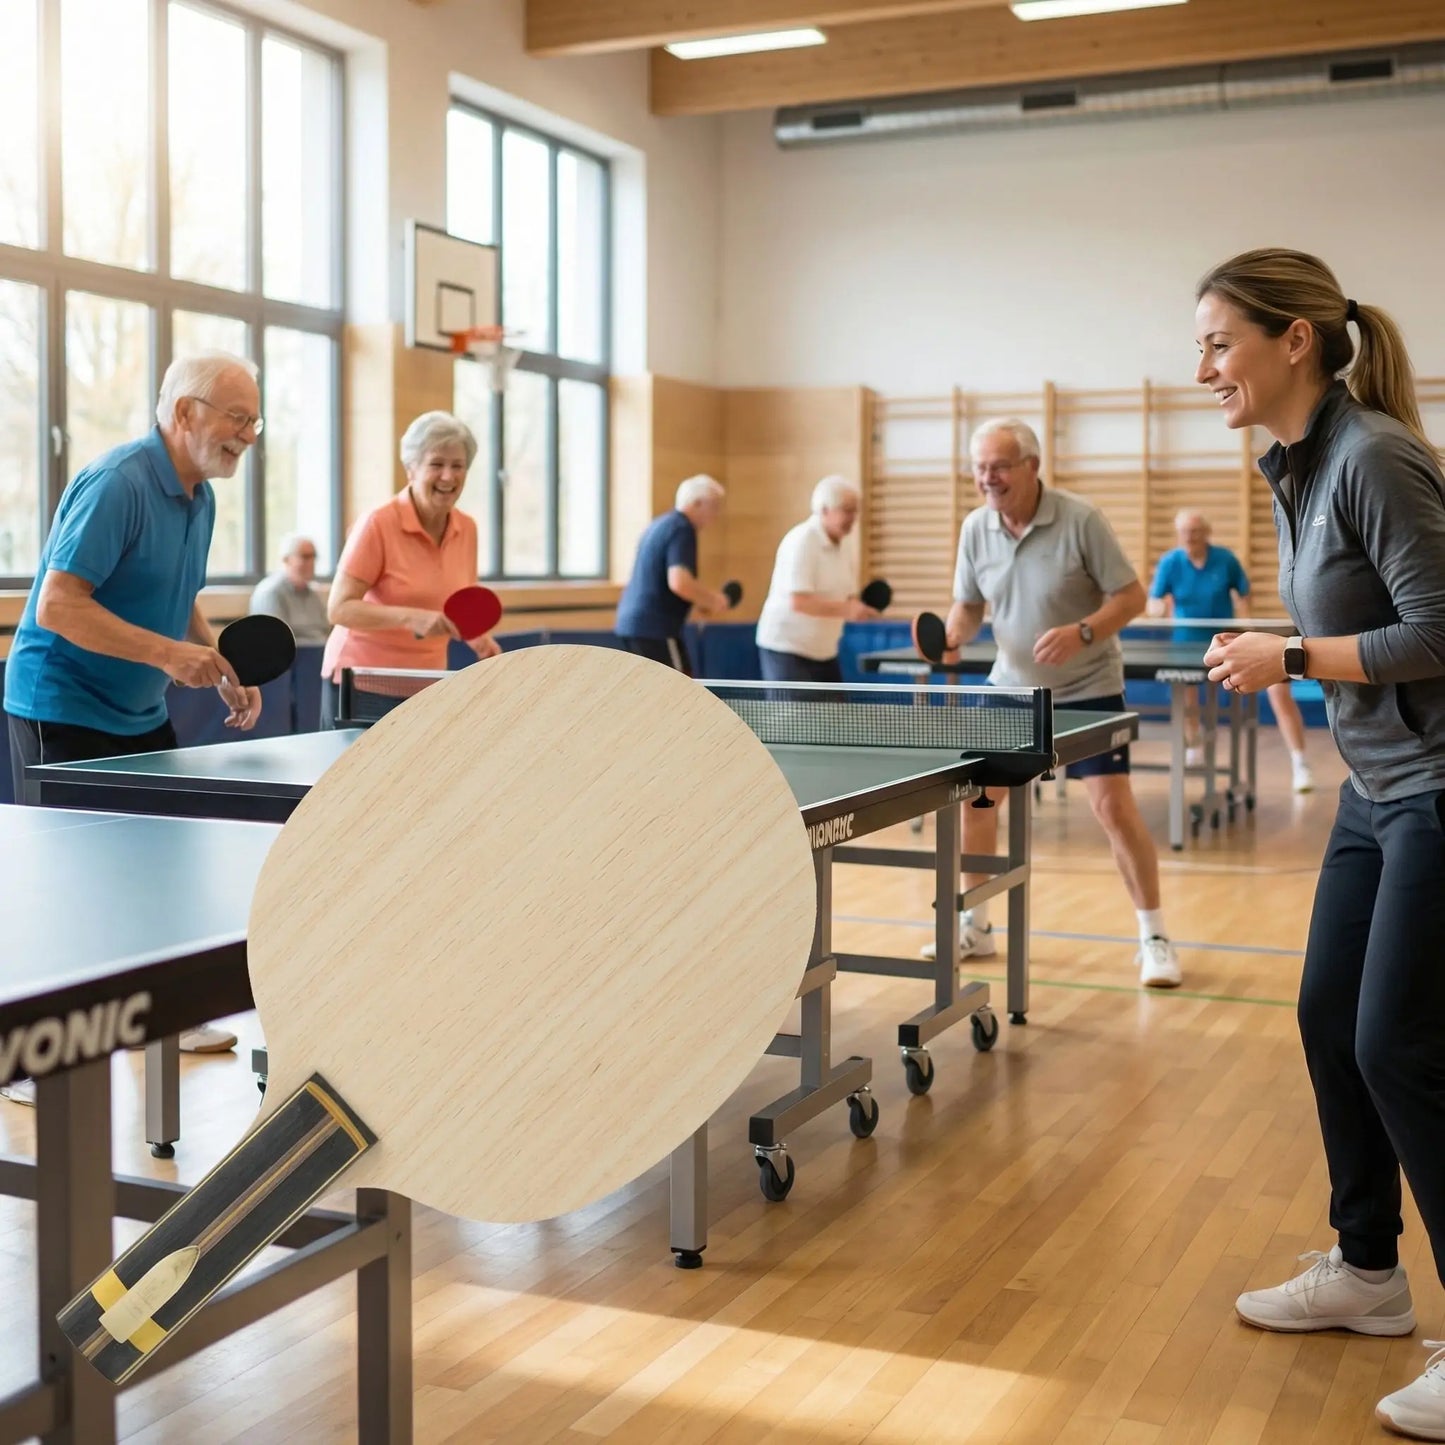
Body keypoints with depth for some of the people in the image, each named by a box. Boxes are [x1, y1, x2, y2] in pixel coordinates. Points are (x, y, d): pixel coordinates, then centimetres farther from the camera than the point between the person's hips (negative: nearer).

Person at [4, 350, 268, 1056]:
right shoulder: (116, 483, -21)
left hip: (139, 715, 9)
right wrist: (168, 654, -30)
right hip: (61, 711, -9)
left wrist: (223, 672, 4)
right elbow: (57, 606, -26)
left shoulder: (199, 496, 8)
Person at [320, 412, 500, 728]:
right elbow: (339, 609, -18)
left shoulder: (467, 529, 2)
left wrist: (479, 638, -5)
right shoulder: (379, 524, -15)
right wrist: (410, 617, -29)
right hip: (360, 682, -5)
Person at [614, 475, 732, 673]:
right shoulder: (682, 530, -14)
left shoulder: (660, 525, 17)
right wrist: (713, 600, -10)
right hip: (655, 628, -10)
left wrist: (701, 602, 19)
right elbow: (679, 582, -26)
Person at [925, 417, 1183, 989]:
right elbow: (968, 605, 5)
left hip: (1088, 689, -5)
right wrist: (953, 636, -16)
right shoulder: (975, 528, -5)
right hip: (1013, 688, 5)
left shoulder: (1081, 519, -19)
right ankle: (976, 926, 22)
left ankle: (1154, 937, 3)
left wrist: (1082, 632, -31)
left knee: (1114, 806, -12)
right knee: (973, 797, 4)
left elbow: (1131, 597, -16)